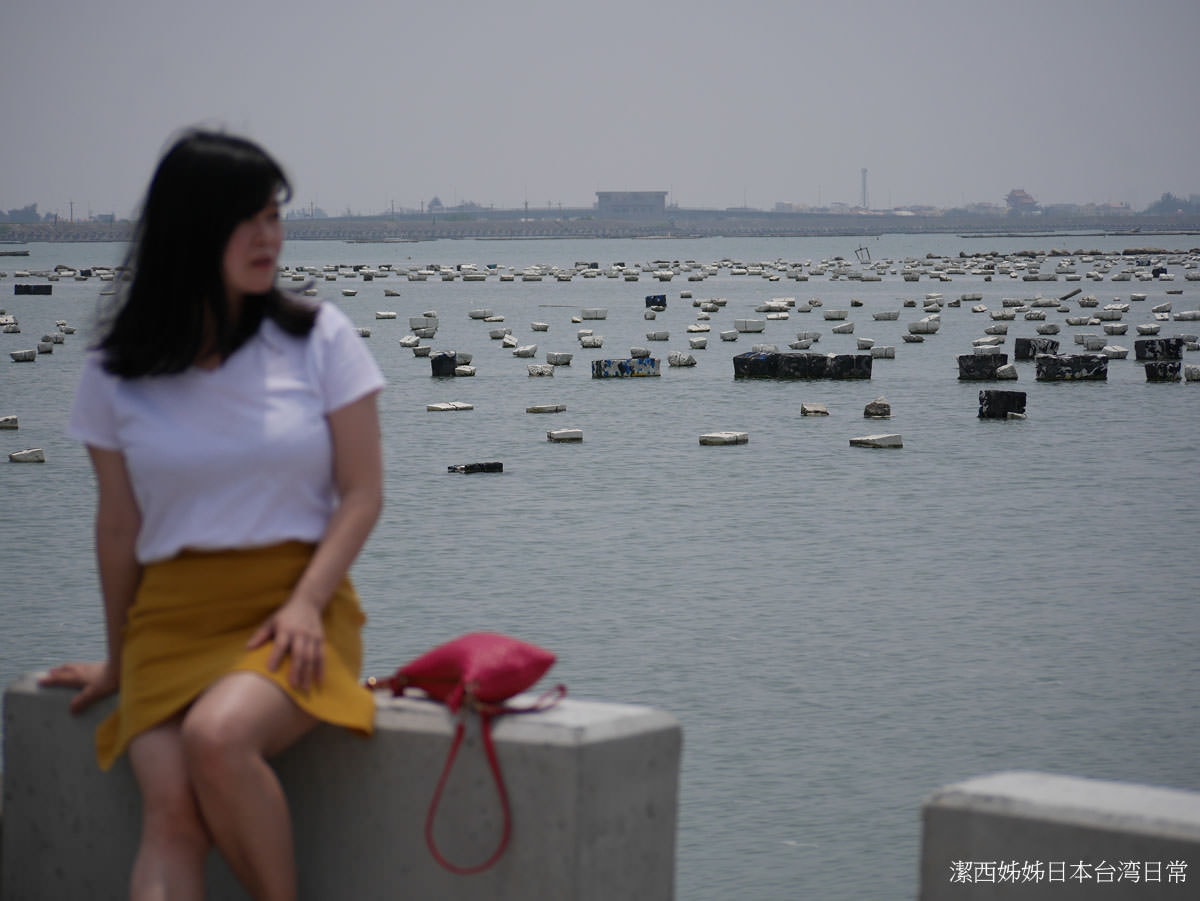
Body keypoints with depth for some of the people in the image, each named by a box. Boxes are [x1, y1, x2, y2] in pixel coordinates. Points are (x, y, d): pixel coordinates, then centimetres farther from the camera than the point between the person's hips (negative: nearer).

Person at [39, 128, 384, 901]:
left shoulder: (320, 338, 3)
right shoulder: (117, 372, 6)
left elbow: (363, 492, 1)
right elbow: (120, 526, 14)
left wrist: (305, 604, -12)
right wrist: (120, 662, 19)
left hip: (296, 606, -2)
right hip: (172, 617, 2)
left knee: (217, 737, -33)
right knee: (171, 815, -22)